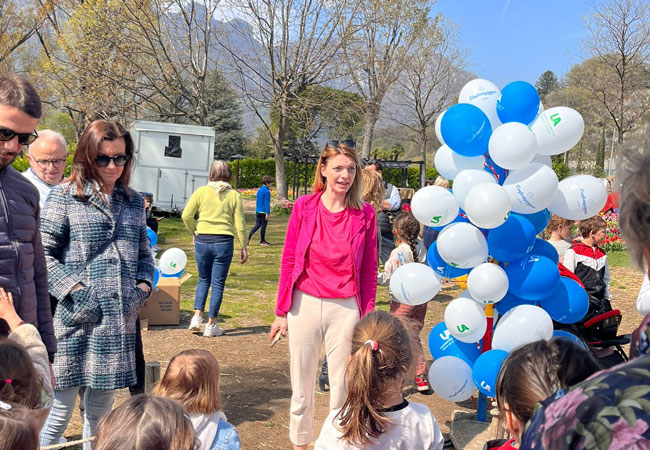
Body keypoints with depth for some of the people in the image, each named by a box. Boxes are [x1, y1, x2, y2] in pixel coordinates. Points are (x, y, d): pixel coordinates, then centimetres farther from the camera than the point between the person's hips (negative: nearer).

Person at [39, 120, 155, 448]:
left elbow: (143, 252, 20)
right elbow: (43, 253, -4)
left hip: (119, 320, 4)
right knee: (61, 407, 0)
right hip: (76, 319, -4)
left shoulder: (134, 202, 13)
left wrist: (143, 285, 3)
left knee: (101, 408, 13)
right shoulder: (65, 196, -1)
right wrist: (74, 289, -13)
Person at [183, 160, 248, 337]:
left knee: (203, 280, 20)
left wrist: (194, 232, 13)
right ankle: (211, 325, 10)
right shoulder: (234, 195, 0)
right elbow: (239, 224, -1)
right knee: (218, 284, 7)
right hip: (224, 242, -1)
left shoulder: (201, 191, 0)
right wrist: (244, 246, 7)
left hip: (202, 241, 1)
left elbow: (186, 215, -3)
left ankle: (197, 316, 8)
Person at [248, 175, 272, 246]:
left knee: (257, 225, 11)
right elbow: (267, 203, -16)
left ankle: (249, 236, -6)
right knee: (263, 226, 2)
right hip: (264, 211, -7)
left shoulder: (259, 190, 12)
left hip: (258, 211, 7)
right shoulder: (267, 192, -13)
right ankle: (262, 241, 11)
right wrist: (267, 213, -16)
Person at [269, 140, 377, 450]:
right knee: (301, 387, 13)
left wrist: (367, 318, 1)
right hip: (304, 305, 1)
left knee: (342, 389, 8)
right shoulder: (304, 207, -2)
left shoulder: (365, 214, -2)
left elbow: (369, 271, 2)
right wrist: (281, 312, 2)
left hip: (345, 309, -1)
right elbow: (288, 260, 2)